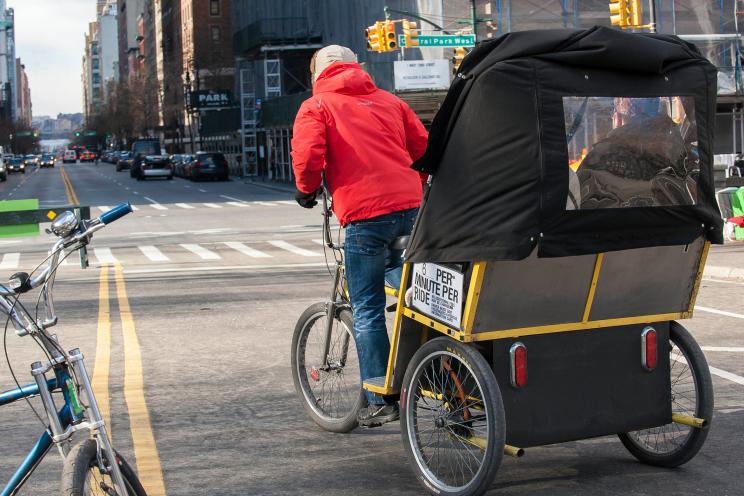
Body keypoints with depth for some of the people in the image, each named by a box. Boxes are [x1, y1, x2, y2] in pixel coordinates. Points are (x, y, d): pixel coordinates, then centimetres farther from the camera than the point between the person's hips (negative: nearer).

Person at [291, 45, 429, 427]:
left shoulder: (317, 106, 8)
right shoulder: (388, 100, 21)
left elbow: (307, 154, -8)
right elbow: (423, 146, 17)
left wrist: (306, 190, 11)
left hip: (363, 214, -4)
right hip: (409, 207, 5)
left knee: (367, 310, 3)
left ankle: (380, 401, 6)